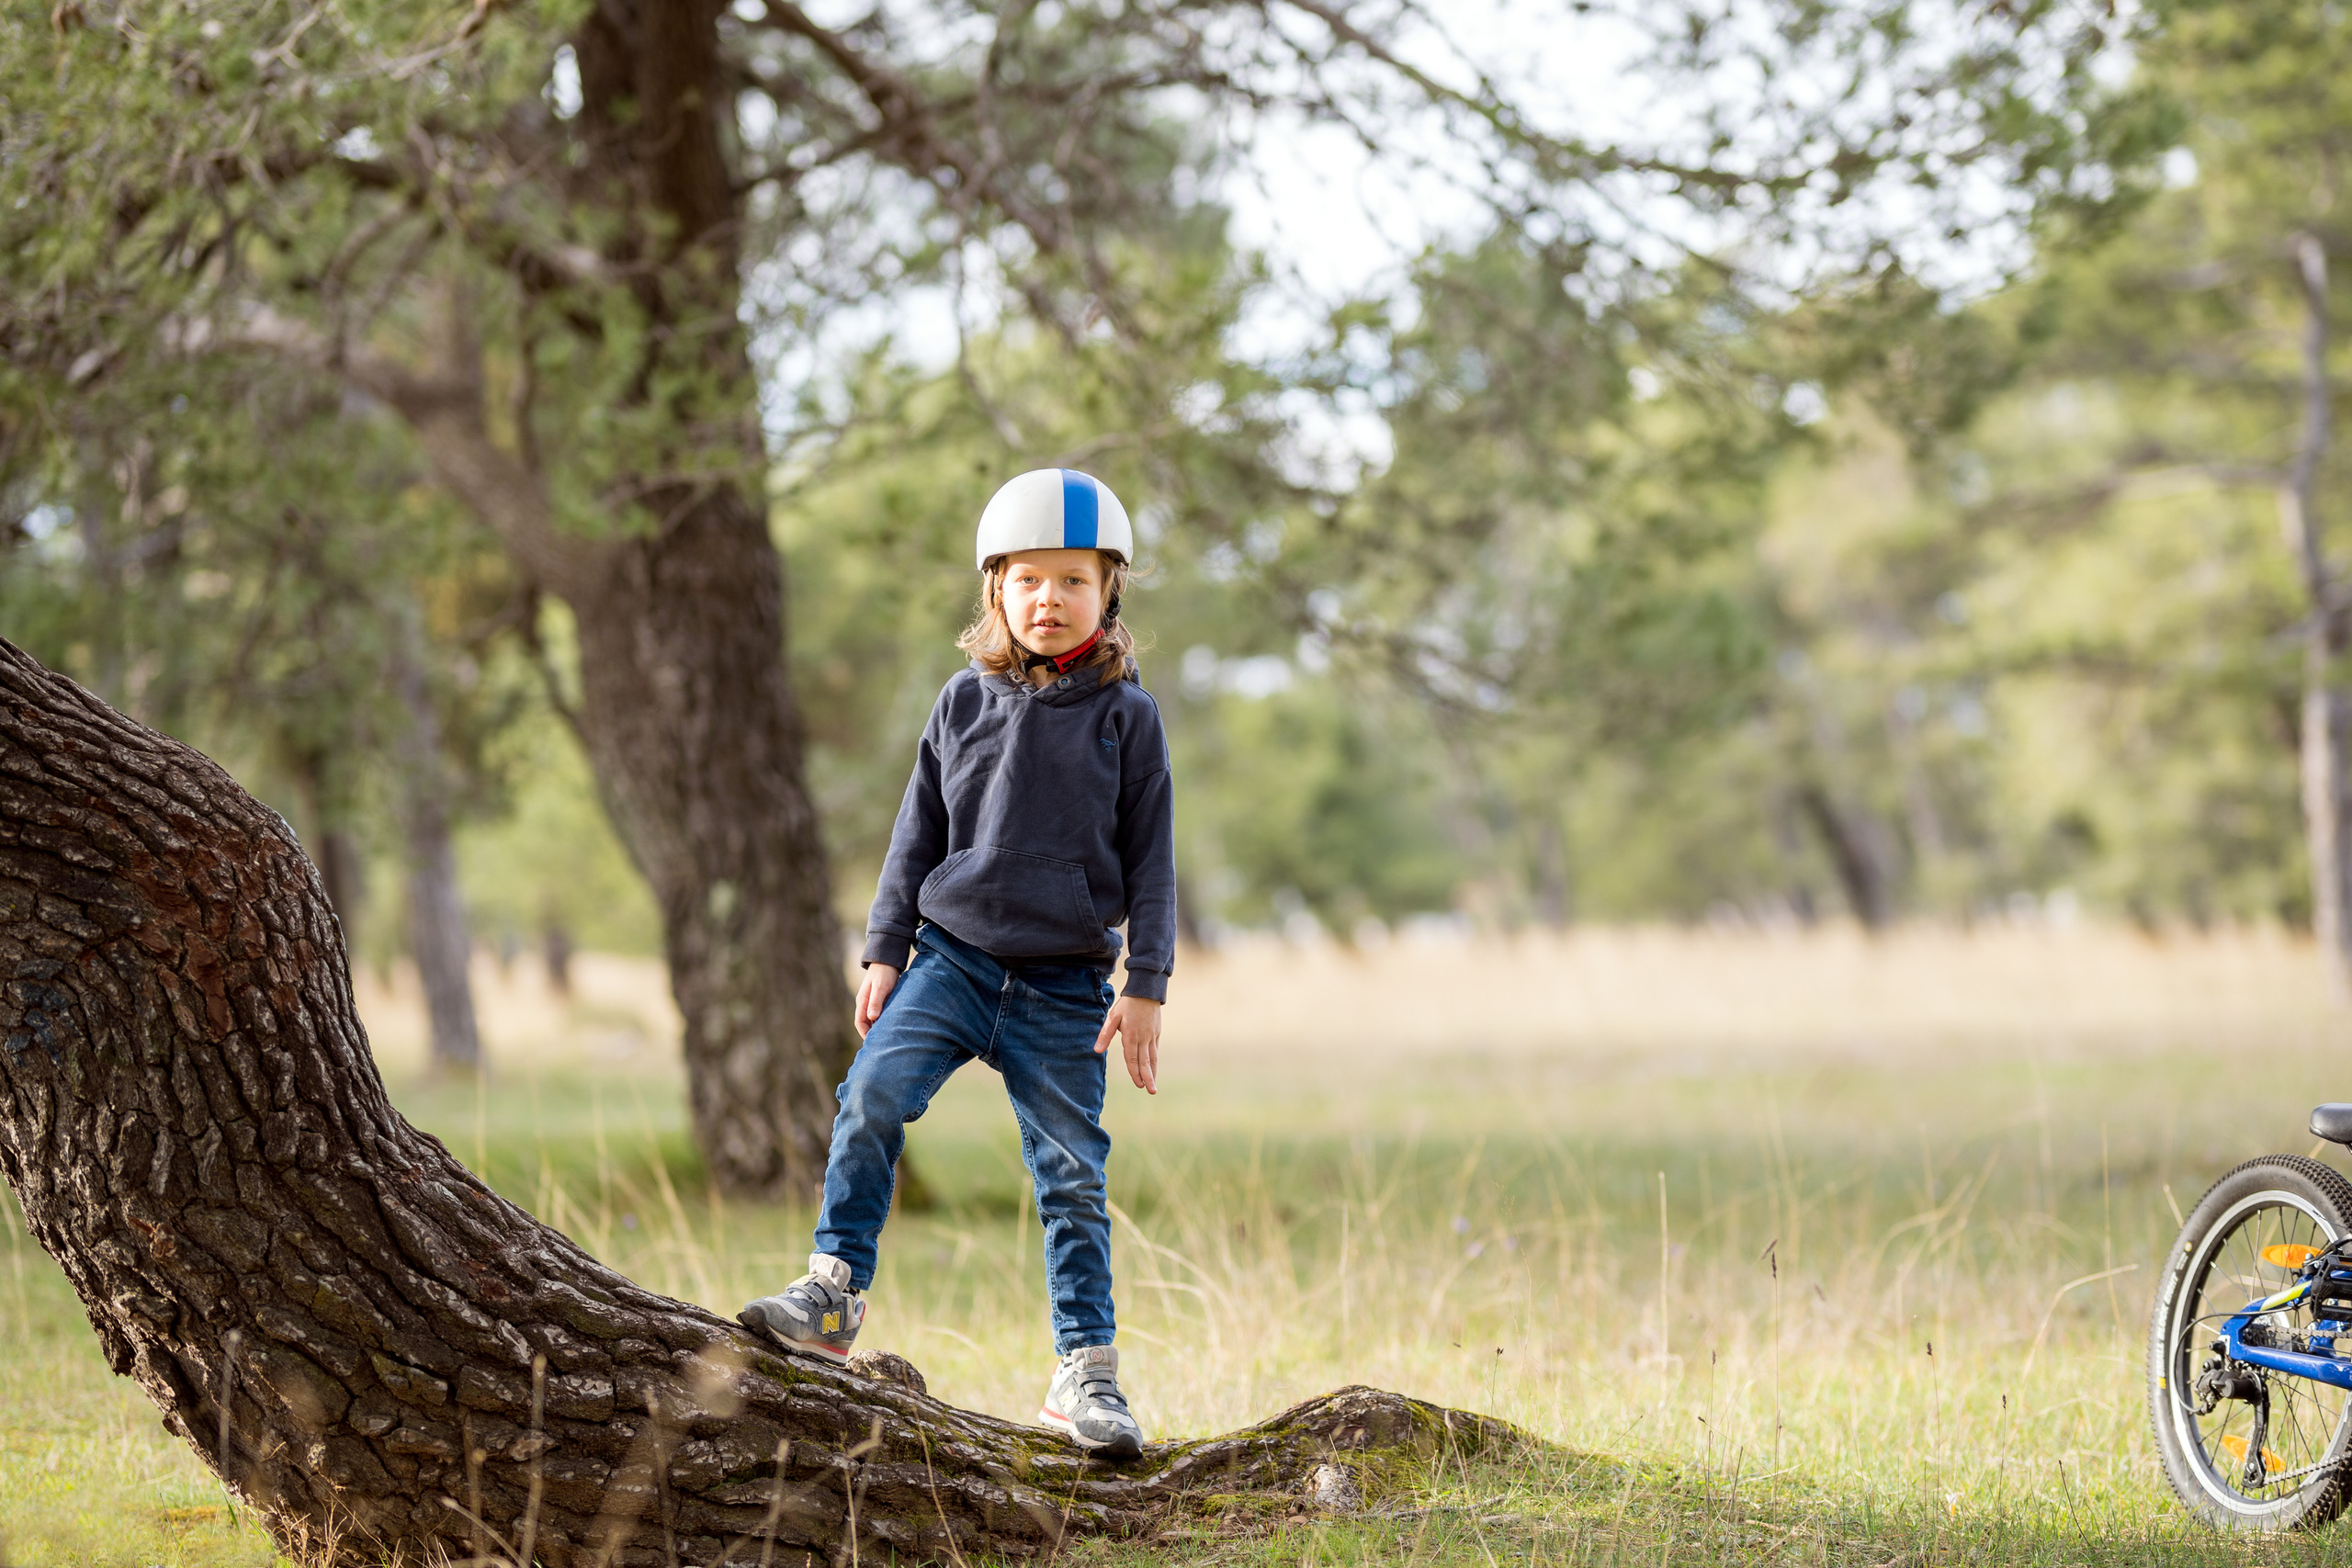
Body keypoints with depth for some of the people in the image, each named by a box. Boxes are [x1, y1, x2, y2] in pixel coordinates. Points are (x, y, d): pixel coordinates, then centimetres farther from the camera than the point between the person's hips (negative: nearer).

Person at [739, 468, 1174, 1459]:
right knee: (873, 1092, -21)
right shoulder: (967, 702, 6)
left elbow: (1151, 858, 2)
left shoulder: (1126, 715, 0)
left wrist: (1145, 988, -3)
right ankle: (834, 1292, -15)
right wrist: (885, 951, 6)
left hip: (1064, 986, -1)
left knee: (1071, 1175, 1)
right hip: (953, 956, 1)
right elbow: (918, 834, 11)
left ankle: (1085, 1371, 9)